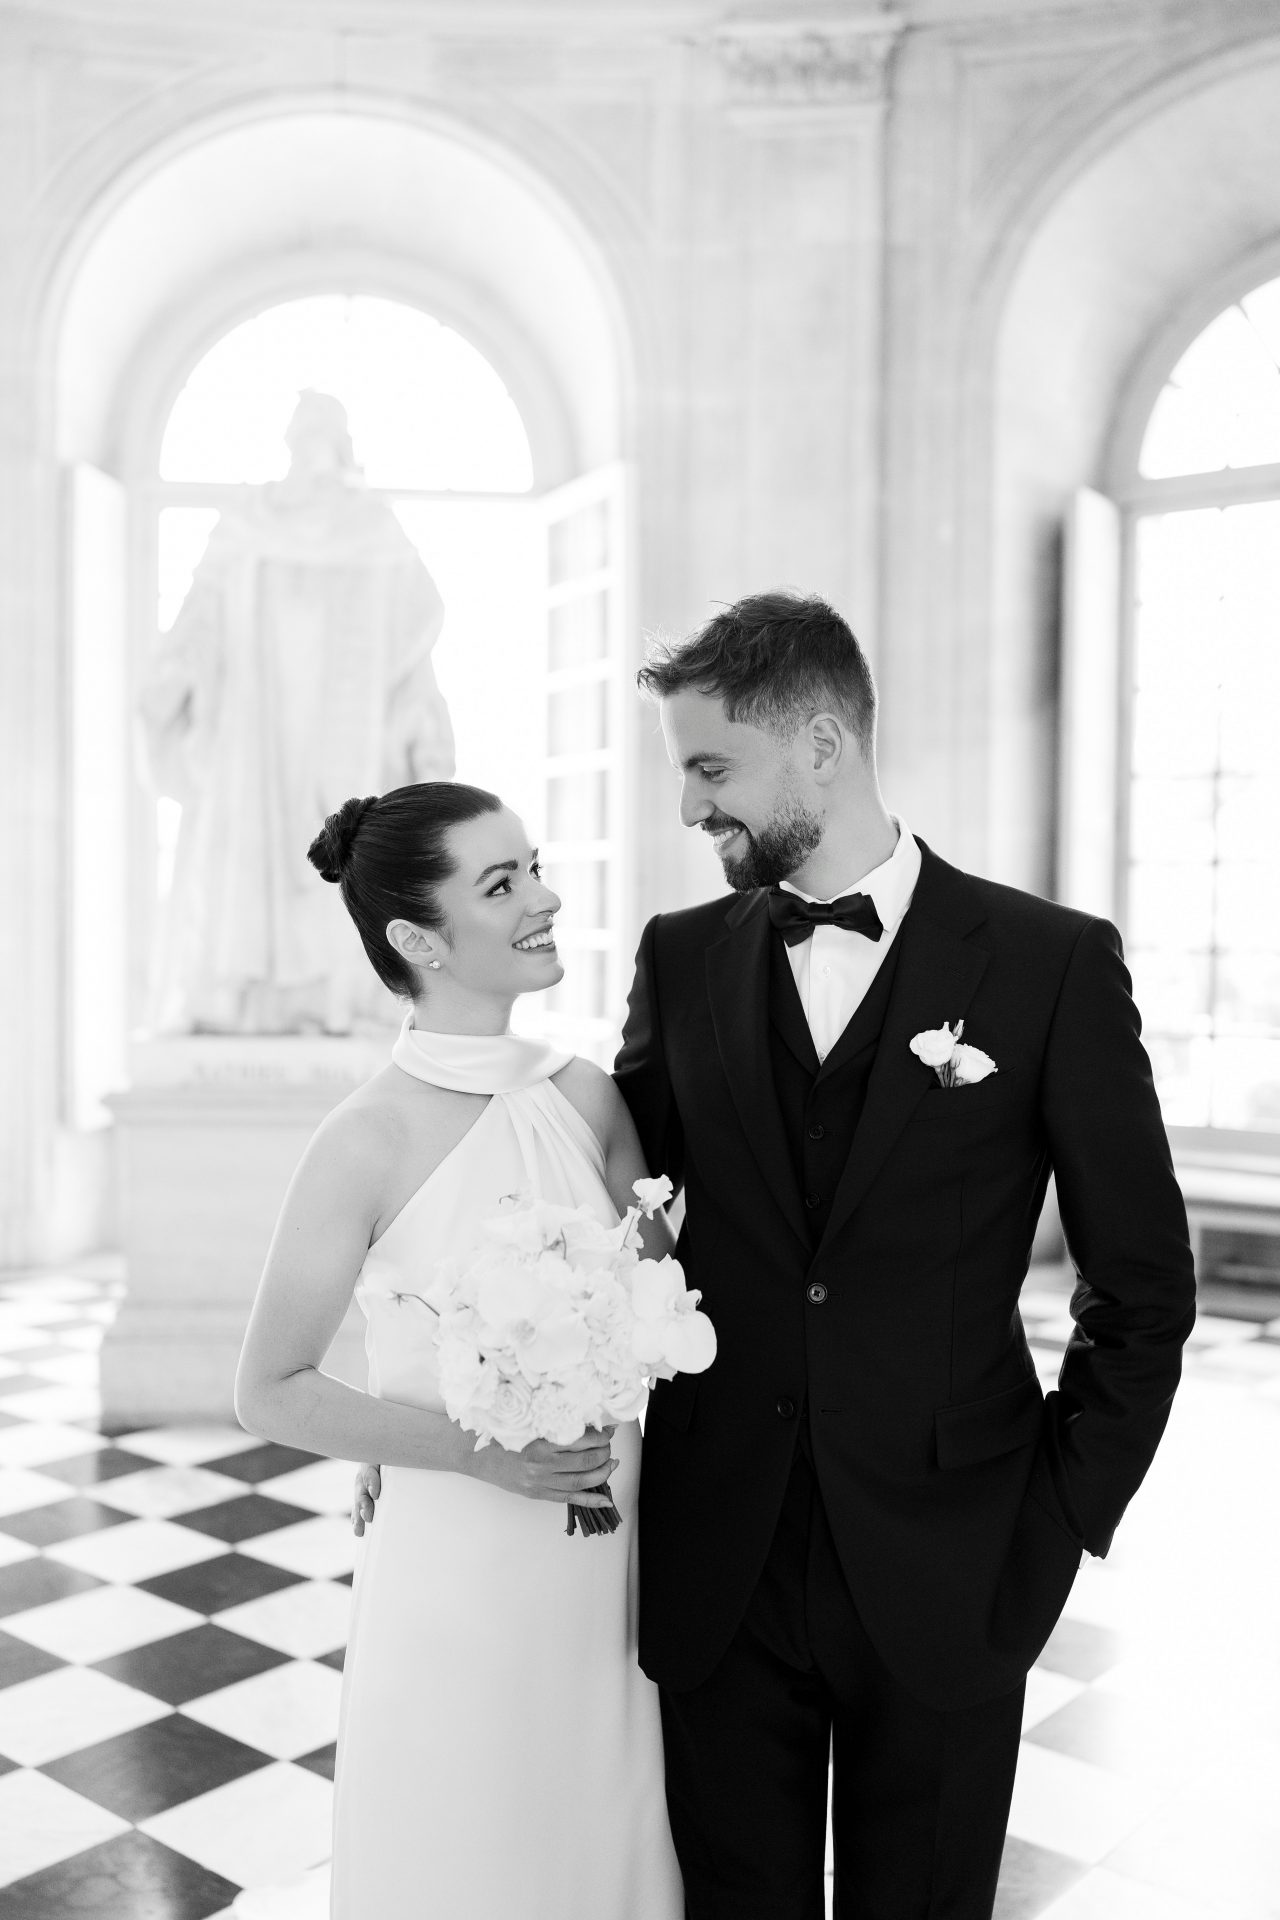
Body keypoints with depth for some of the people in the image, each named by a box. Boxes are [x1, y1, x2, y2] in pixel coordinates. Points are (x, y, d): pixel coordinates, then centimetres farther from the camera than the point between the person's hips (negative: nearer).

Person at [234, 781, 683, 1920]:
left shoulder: (589, 1098, -2)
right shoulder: (370, 1142, -16)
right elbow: (270, 1393, -8)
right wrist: (481, 1447, -18)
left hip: (605, 1571, 4)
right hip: (455, 1580, -4)